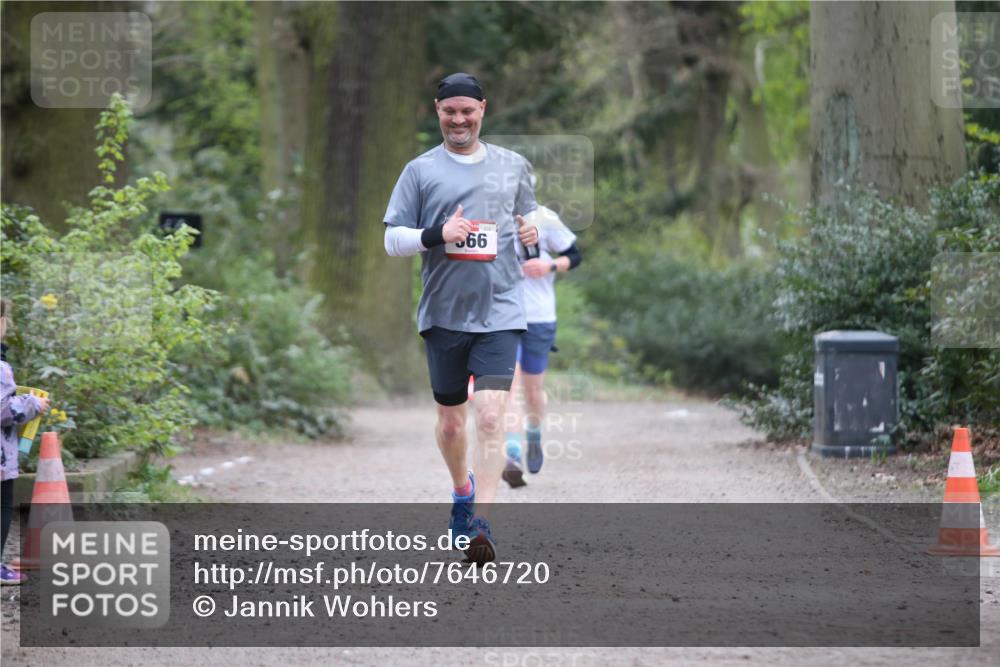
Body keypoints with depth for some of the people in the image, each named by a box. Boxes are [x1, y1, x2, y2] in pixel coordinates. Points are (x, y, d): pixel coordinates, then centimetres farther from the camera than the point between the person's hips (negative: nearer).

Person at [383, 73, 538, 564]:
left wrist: (532, 234, 2)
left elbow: (529, 218, 25)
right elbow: (392, 239, 1)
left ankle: (480, 524, -19)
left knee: (491, 417, -16)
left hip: (499, 312, -1)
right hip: (443, 314, 1)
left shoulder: (514, 167, 9)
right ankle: (462, 491, 40)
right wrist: (436, 235, -17)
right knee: (450, 420, 12)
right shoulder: (421, 171, 3)